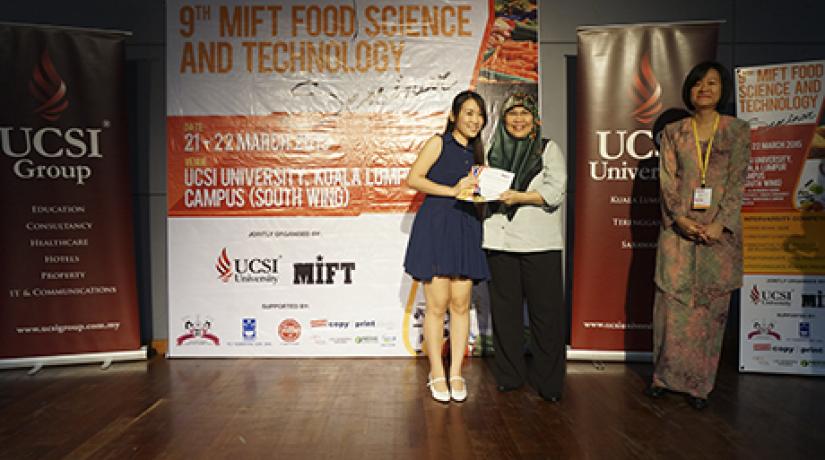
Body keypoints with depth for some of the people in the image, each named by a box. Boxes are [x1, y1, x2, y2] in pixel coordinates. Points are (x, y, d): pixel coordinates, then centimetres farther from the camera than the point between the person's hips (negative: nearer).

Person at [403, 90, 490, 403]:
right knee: (437, 304, -4)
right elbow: (413, 179, -5)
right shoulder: (439, 143, 4)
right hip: (435, 227, -5)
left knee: (461, 304, 3)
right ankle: (437, 375, 6)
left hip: (466, 230, 5)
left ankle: (456, 373, 12)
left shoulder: (476, 152, 20)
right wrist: (453, 190, -11)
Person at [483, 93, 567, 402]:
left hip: (539, 242, -3)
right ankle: (509, 376, 19)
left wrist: (520, 197, -16)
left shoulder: (549, 149, 8)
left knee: (545, 312, -4)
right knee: (505, 310, 6)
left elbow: (556, 191, -4)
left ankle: (549, 382, 7)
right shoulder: (494, 152, 18)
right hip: (500, 240, 3)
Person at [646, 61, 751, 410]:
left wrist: (719, 224, -14)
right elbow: (667, 180, 2)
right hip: (678, 228, 1)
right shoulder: (673, 132, 9)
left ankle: (699, 382, 13)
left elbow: (737, 182, -1)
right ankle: (665, 375, 14)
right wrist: (680, 218, -12)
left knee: (711, 306, 3)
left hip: (719, 231, 0)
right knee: (672, 302, 1)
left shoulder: (737, 131, 6)